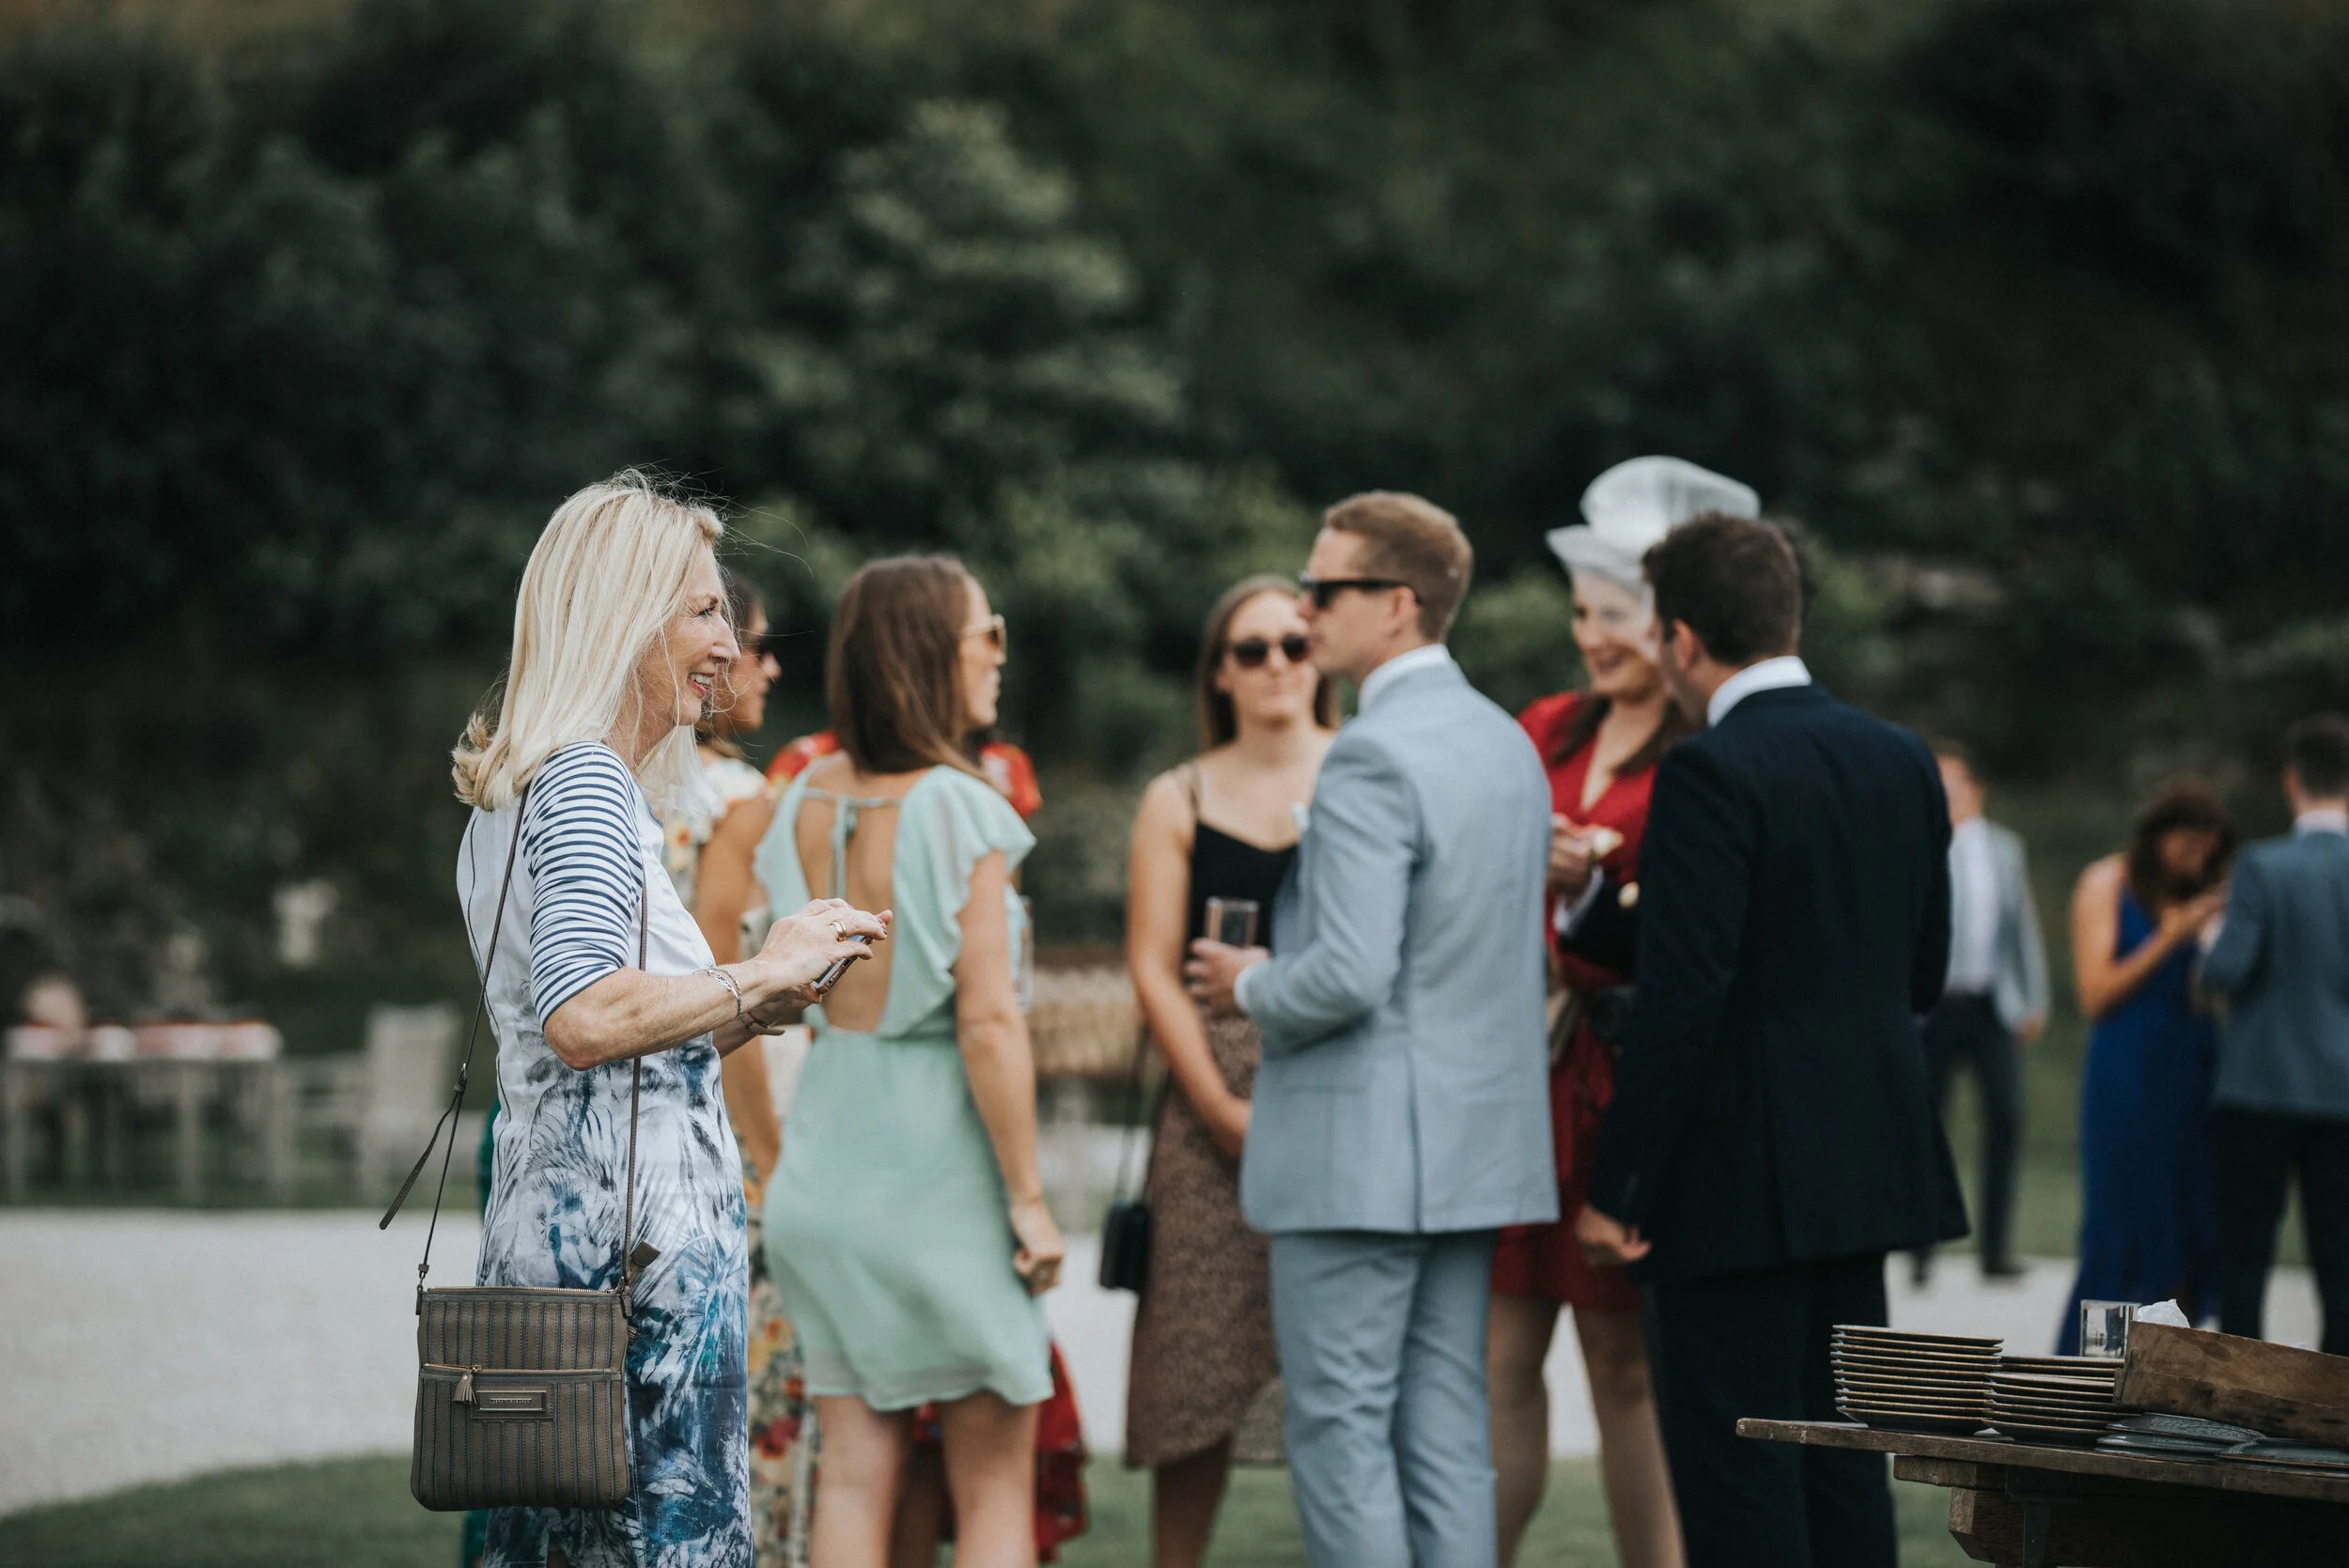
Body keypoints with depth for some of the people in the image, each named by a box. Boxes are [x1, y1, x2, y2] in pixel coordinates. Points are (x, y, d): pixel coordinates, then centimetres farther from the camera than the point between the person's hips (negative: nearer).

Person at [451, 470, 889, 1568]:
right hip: (633, 1232, -10)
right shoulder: (587, 779, -10)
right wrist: (761, 974, -14)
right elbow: (580, 1018, -24)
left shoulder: (509, 794, 20)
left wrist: (749, 1005, 15)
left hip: (550, 1229, 10)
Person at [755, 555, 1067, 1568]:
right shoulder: (961, 810, -14)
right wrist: (1028, 1198, -13)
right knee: (993, 1484, 4)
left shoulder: (807, 804, 4)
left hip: (829, 1147, 5)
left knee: (854, 1475, 7)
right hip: (941, 1155, -5)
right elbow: (989, 1022, -17)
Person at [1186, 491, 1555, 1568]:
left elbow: (1350, 975, -24)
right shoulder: (1508, 744, 12)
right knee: (1447, 1436, 10)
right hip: (1478, 1145, 9)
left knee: (1342, 1433, -3)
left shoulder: (1371, 759, -17)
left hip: (1361, 1151, -9)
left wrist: (1249, 986, -4)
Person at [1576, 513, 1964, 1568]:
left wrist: (1616, 1189, -13)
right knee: (1842, 1461, 14)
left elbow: (1682, 997, -18)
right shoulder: (1902, 760, 8)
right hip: (1867, 1163, 8)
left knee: (1736, 1480, -3)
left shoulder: (1711, 773, -15)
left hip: (1738, 1181, -8)